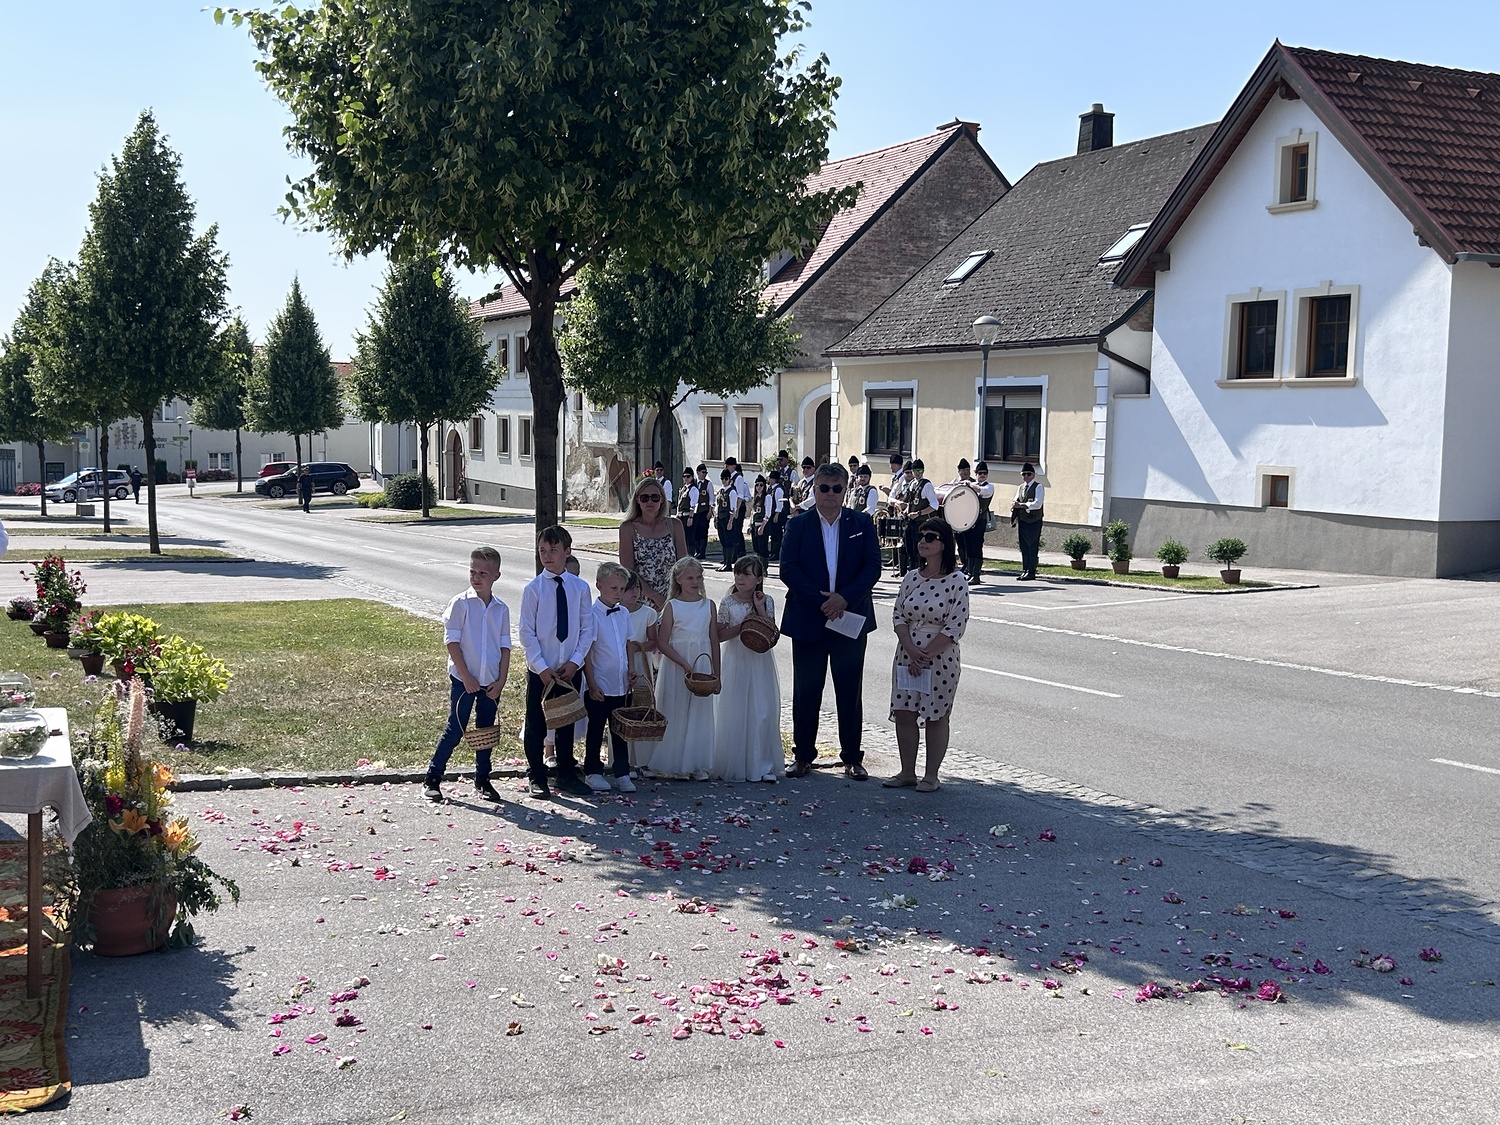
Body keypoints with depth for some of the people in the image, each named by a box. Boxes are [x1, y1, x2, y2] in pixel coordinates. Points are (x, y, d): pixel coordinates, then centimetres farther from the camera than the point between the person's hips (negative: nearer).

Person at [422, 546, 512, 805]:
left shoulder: (501, 609, 4)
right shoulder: (460, 603, -8)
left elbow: (505, 647, 6)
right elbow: (451, 641, -9)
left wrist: (501, 680, -3)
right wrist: (466, 676, -12)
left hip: (491, 681, 4)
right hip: (463, 678, -4)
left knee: (486, 731, 11)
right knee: (455, 730, -2)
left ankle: (482, 781, 22)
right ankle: (432, 780, 10)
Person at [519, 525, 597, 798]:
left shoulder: (580, 587, -1)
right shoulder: (533, 588, -7)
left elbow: (587, 629, 2)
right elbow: (527, 633, -7)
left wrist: (575, 662, -8)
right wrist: (542, 668, -12)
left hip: (570, 669, 2)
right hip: (540, 670, -2)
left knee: (567, 723, 13)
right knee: (536, 725, 6)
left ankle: (567, 775, 27)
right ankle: (537, 778, 19)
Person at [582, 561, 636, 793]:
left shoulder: (624, 613, 6)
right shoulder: (592, 614, -12)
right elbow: (586, 652, -12)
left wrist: (630, 671, 7)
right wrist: (592, 684, -14)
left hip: (622, 686, 5)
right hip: (600, 686, -5)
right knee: (596, 731, 7)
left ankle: (622, 773, 20)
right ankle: (593, 772, 19)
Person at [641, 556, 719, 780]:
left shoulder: (709, 605, 5)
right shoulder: (672, 606, -4)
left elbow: (714, 641, 8)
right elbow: (662, 643, -8)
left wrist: (716, 672, 6)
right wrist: (684, 664, -16)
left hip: (702, 663, 3)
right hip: (675, 666, -3)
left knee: (700, 713, 6)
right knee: (674, 713, 1)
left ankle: (696, 764, 14)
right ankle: (669, 763, 10)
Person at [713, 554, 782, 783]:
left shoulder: (766, 601, 2)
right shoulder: (728, 603, -4)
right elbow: (719, 635, -5)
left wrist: (761, 610, -12)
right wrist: (741, 626, -16)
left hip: (760, 663, 2)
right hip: (736, 662, -2)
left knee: (762, 711, 2)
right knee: (735, 712, 0)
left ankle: (762, 764, 11)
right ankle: (734, 765, 9)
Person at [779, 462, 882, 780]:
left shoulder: (862, 523, 5)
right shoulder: (799, 525, 3)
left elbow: (873, 566, -2)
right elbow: (788, 569, -6)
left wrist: (845, 597, -16)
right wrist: (820, 599, -16)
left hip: (851, 618, 0)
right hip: (808, 620, 0)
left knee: (850, 691, 6)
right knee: (806, 691, 6)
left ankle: (852, 757, 15)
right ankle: (803, 756, 16)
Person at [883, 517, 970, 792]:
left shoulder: (956, 581, -10)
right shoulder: (911, 578, 6)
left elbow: (955, 627, -13)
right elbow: (898, 617, 3)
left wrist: (925, 655, -14)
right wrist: (912, 651, -12)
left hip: (941, 659, -5)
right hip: (907, 656, 5)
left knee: (936, 717, 4)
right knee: (904, 714, 6)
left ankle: (930, 776, 13)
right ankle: (907, 771, 18)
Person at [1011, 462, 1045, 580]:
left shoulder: (1038, 487, -4)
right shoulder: (1020, 487, 17)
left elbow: (1037, 504, -16)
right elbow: (1016, 502, 14)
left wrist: (1021, 505, -21)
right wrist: (1014, 505, -9)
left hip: (1034, 522, -6)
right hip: (1022, 521, 6)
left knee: (1032, 548, -6)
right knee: (1024, 548, 8)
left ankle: (1031, 572, -4)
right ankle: (1024, 571, 13)